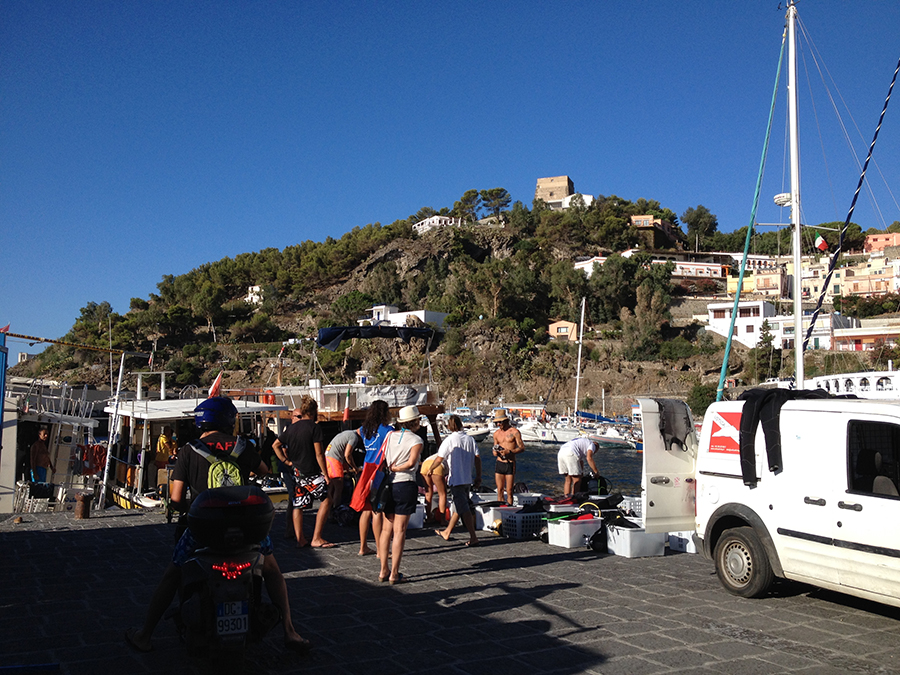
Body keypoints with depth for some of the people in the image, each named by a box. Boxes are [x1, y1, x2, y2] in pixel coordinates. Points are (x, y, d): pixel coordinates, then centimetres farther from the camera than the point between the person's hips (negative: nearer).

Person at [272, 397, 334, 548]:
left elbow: (275, 445, 11)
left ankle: (300, 539, 14)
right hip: (311, 472, -6)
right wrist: (326, 475, -10)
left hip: (294, 472, 6)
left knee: (297, 504, 12)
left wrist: (287, 461, 8)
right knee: (326, 500, 4)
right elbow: (319, 454, -13)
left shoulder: (291, 428, 8)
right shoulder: (314, 427, -10)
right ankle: (316, 539, -1)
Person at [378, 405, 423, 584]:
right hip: (406, 485, -5)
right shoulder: (416, 439, -7)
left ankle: (384, 571, 15)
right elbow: (411, 462, -20)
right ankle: (394, 574, 3)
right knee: (399, 530, 0)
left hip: (388, 485, 5)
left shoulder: (390, 435, 9)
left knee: (387, 529, 12)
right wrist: (395, 468, -7)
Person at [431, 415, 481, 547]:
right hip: (468, 479, 7)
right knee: (459, 507, 17)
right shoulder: (470, 439, 3)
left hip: (456, 479, -7)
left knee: (463, 509, -5)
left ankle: (473, 537, -8)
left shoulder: (449, 440, -12)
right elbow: (477, 458, 2)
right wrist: (478, 476, 9)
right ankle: (447, 533, 31)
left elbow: (439, 459, -10)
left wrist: (430, 469, 7)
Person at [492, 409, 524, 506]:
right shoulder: (496, 433, 12)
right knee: (500, 490, 4)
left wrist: (509, 452, -19)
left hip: (510, 464, -4)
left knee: (509, 491, -4)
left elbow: (522, 448, -5)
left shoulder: (514, 432, -3)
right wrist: (495, 452, -3)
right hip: (499, 464, 4)